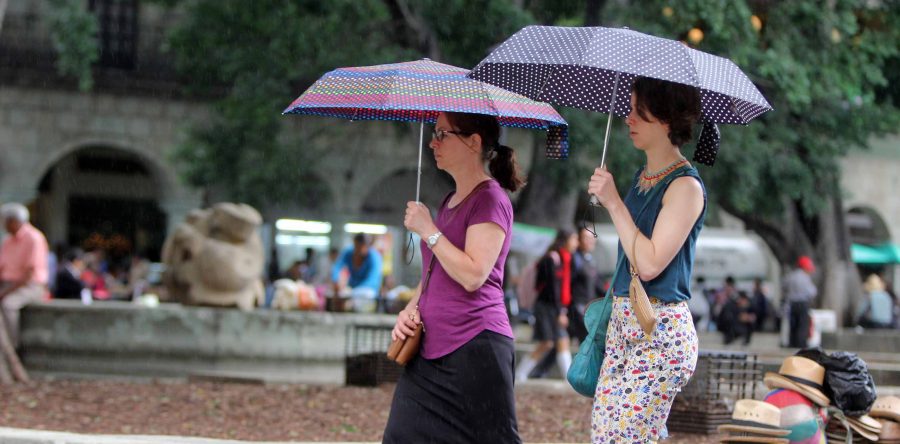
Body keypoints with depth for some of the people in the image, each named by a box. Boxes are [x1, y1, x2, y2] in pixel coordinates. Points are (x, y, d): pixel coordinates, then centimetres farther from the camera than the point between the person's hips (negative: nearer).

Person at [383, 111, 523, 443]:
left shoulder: (490, 199, -8)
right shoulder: (450, 201, 19)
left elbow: (473, 275, -19)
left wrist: (428, 230, -12)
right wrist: (411, 309, 8)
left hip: (474, 347, -9)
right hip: (431, 349, 9)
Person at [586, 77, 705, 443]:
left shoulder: (685, 186, -14)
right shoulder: (643, 177, 13)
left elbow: (649, 264, -21)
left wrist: (614, 203, -18)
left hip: (659, 333, -9)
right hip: (623, 323, 9)